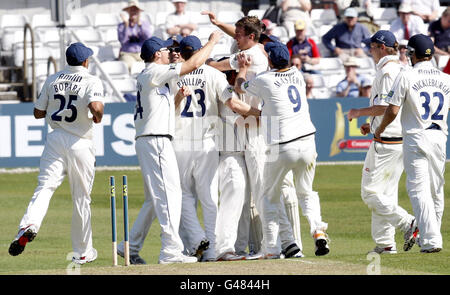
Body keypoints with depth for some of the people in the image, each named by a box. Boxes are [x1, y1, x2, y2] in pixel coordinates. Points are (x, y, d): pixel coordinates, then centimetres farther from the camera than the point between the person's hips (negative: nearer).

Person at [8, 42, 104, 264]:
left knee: (45, 187, -10)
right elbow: (96, 107, -24)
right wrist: (97, 118, -2)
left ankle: (29, 224, -40)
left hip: (56, 139, 2)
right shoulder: (91, 81, -5)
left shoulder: (52, 80, 8)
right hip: (80, 144, -2)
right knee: (81, 198, 9)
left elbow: (38, 113, 12)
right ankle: (82, 252, 17)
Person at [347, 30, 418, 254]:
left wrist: (358, 112, -8)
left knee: (370, 192, -5)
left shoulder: (386, 71, -14)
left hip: (386, 141, -10)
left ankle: (407, 223, -16)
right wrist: (372, 125, 21)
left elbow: (384, 107, -22)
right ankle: (385, 243, 11)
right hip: (403, 139, 10)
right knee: (386, 192, 12)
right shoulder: (402, 70, 15)